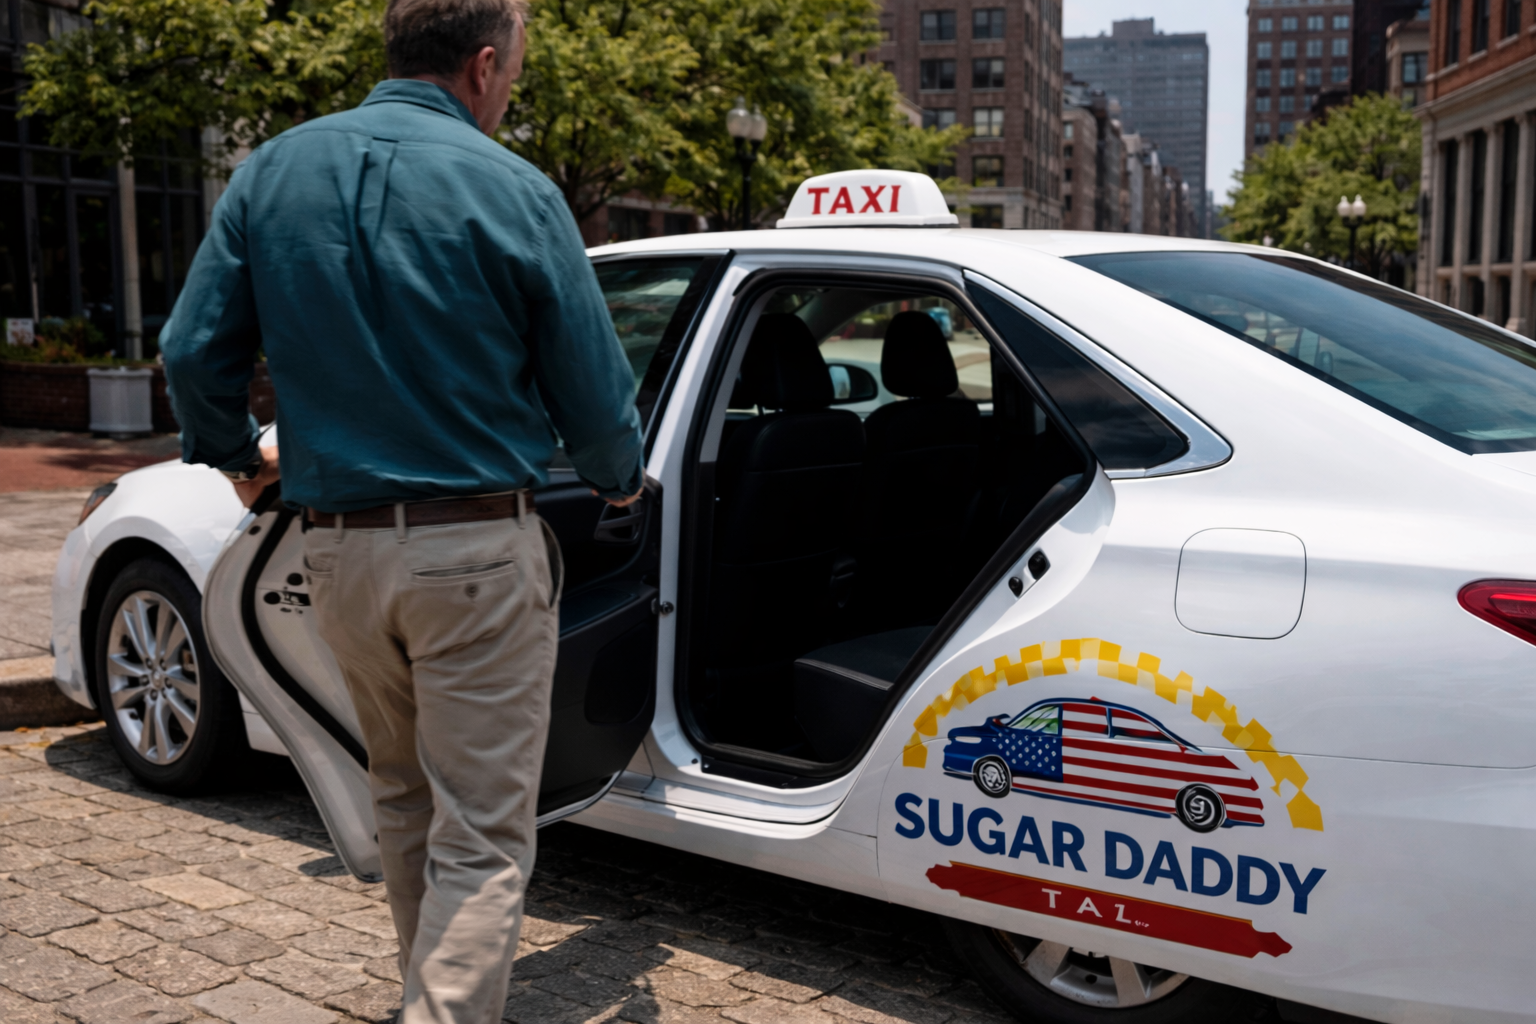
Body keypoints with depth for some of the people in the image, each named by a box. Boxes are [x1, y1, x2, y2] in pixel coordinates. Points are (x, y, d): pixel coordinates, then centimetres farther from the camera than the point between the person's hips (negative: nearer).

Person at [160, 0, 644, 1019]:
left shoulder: (273, 172, 4)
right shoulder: (511, 191, -9)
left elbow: (194, 349, 6)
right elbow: (594, 388, -5)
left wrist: (237, 455, 25)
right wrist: (620, 479, 16)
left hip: (339, 547, 6)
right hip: (477, 550, -5)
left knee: (404, 801, 24)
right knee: (482, 835, 1)